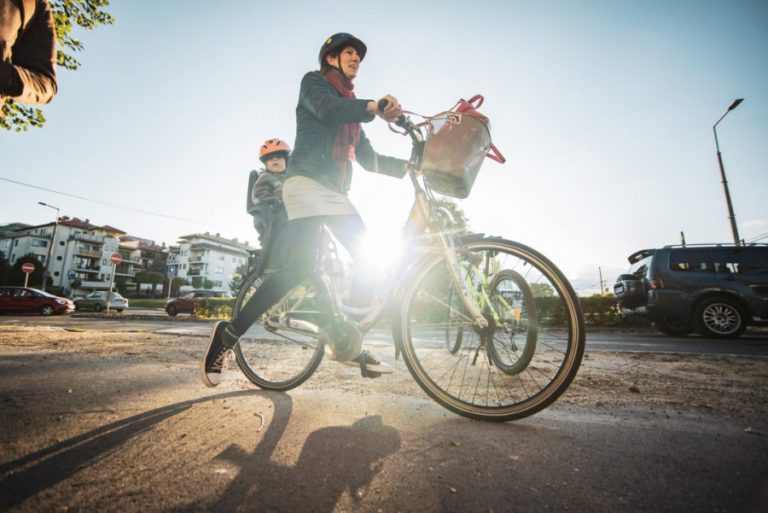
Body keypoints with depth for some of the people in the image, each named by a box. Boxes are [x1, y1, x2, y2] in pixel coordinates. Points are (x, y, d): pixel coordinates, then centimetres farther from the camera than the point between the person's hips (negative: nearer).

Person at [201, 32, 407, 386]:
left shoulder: (350, 103, 27)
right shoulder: (313, 82, 9)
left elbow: (368, 159, 18)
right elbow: (326, 109, -17)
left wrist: (407, 166, 5)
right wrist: (374, 107, -34)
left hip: (335, 191, 8)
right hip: (308, 183, -8)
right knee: (302, 265, -23)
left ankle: (353, 343, 0)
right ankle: (228, 334, -10)